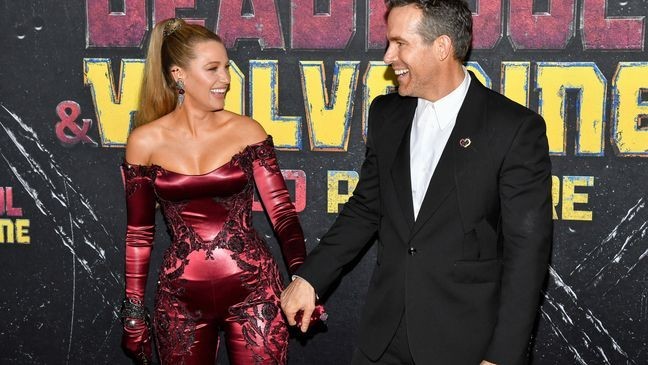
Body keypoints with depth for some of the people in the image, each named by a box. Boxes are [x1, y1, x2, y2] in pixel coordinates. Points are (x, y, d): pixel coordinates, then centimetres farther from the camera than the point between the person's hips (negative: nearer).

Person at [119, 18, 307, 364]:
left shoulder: (246, 131, -2)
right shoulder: (145, 141, -1)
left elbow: (282, 210, -4)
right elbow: (139, 232, 6)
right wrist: (133, 312, 7)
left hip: (253, 288, 0)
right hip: (181, 297, 1)